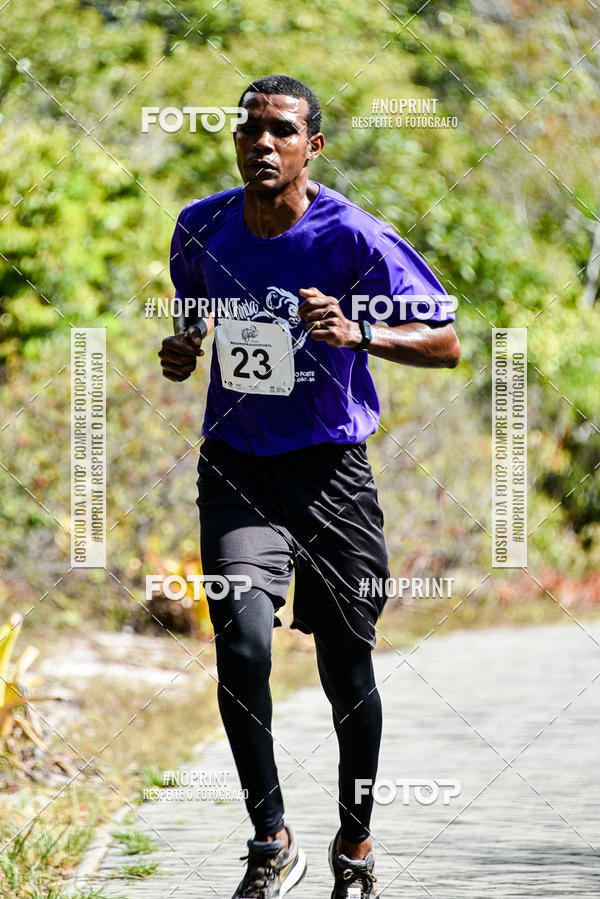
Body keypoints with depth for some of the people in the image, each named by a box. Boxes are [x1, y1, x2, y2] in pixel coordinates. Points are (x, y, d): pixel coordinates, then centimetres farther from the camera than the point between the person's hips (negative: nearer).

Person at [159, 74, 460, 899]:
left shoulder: (354, 237, -12)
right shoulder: (201, 229, 0)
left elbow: (446, 343, -10)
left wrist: (357, 334, -27)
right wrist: (181, 351, -4)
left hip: (332, 472, -2)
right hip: (237, 471, 2)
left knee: (347, 674, 6)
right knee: (243, 643, -21)